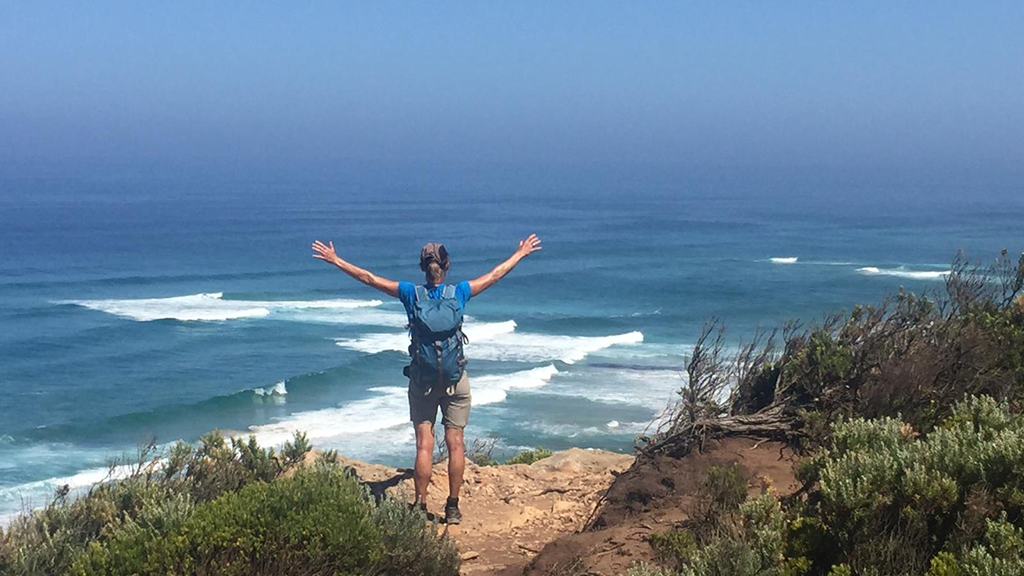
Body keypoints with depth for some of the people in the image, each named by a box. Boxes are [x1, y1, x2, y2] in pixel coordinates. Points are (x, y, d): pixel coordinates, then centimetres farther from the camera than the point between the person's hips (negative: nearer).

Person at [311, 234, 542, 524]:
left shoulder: (412, 294, -6)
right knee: (455, 443, 7)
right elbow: (495, 274, 10)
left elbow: (369, 278, 0)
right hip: (455, 381, 0)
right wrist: (520, 253, 25)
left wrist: (335, 260, 10)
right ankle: (453, 507, 10)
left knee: (424, 445, 5)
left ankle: (420, 506, 5)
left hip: (422, 382, 0)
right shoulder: (459, 293, -4)